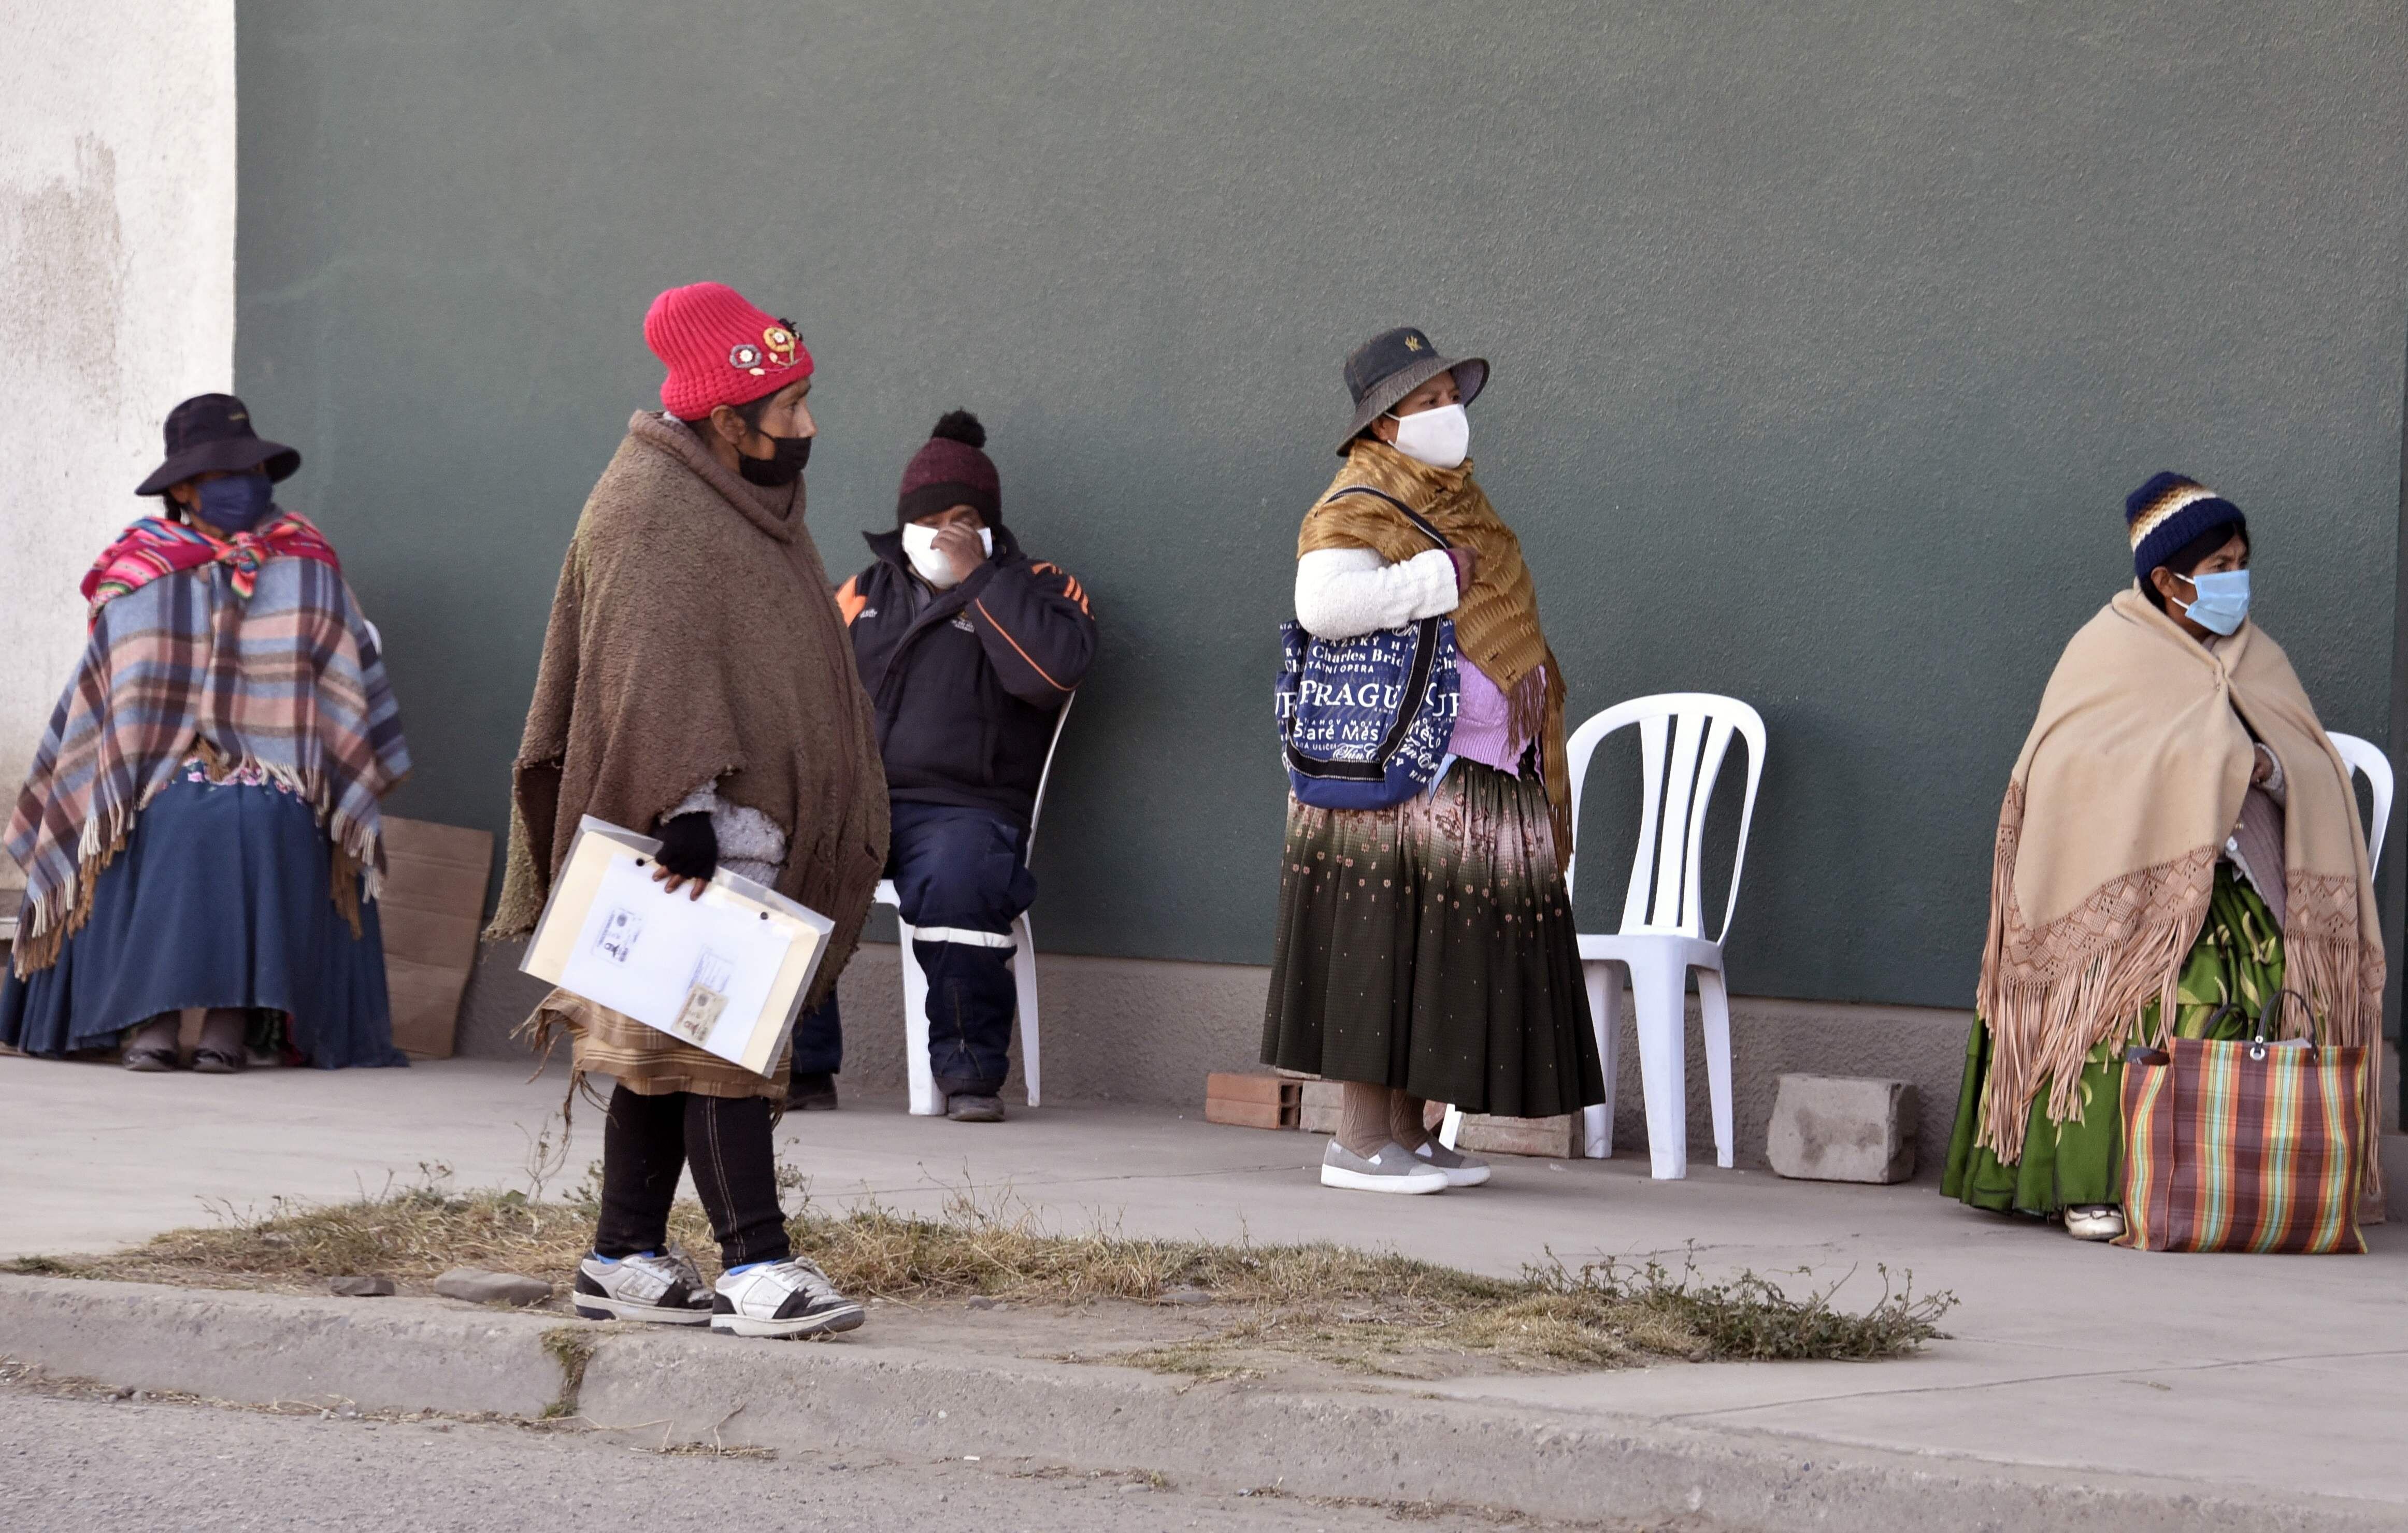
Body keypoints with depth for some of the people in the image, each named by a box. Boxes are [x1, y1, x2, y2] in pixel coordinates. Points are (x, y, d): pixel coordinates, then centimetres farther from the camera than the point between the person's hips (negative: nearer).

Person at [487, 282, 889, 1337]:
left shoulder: (750, 505, 19)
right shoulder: (652, 511, -12)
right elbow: (652, 675, -21)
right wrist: (687, 811, -28)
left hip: (751, 822, 10)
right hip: (695, 830, -10)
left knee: (665, 1046, 11)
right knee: (722, 1036, -14)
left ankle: (625, 1262, 14)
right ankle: (753, 1264, -17)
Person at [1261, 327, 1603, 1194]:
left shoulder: (1456, 500, 19)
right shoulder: (1357, 510, -10)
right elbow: (1324, 603, -28)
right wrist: (1440, 577, -21)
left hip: (1485, 777, 9)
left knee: (1439, 958, 9)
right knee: (1383, 949, -7)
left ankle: (1407, 1136, 14)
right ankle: (1358, 1143, -5)